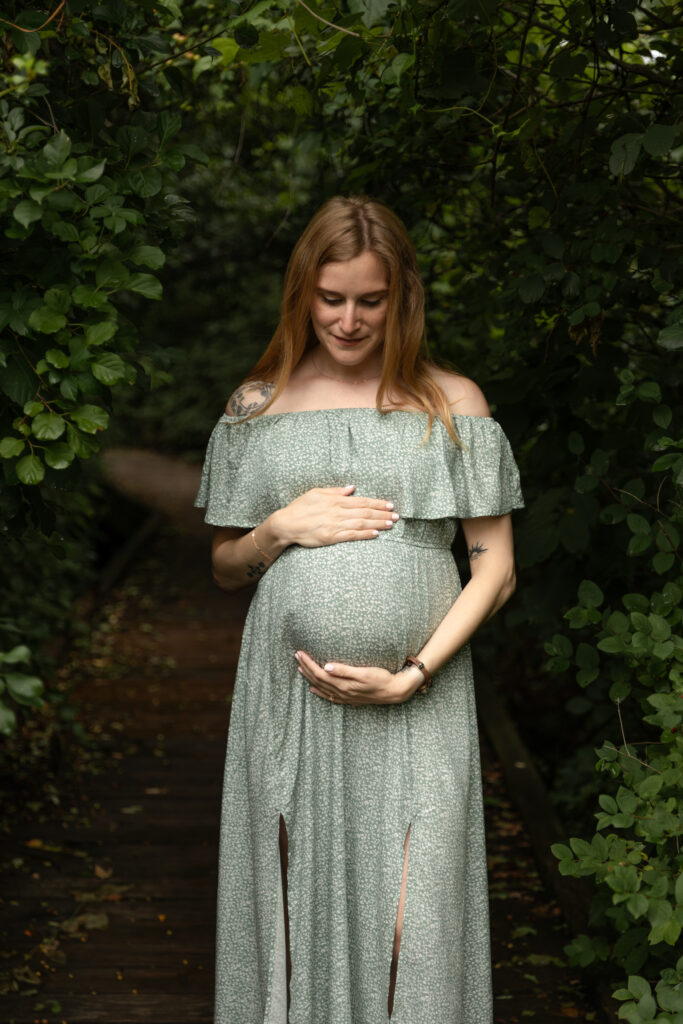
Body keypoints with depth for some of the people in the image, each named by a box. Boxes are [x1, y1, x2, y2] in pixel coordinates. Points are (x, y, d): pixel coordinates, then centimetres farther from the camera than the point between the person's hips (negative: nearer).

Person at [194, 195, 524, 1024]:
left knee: (412, 931, -4)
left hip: (417, 706, -1)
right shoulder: (257, 409, 10)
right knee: (294, 911, 6)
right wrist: (282, 529, -5)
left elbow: (495, 568, 4)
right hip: (290, 697, 2)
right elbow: (224, 568, 16)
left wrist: (413, 674, -8)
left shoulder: (451, 404, 6)